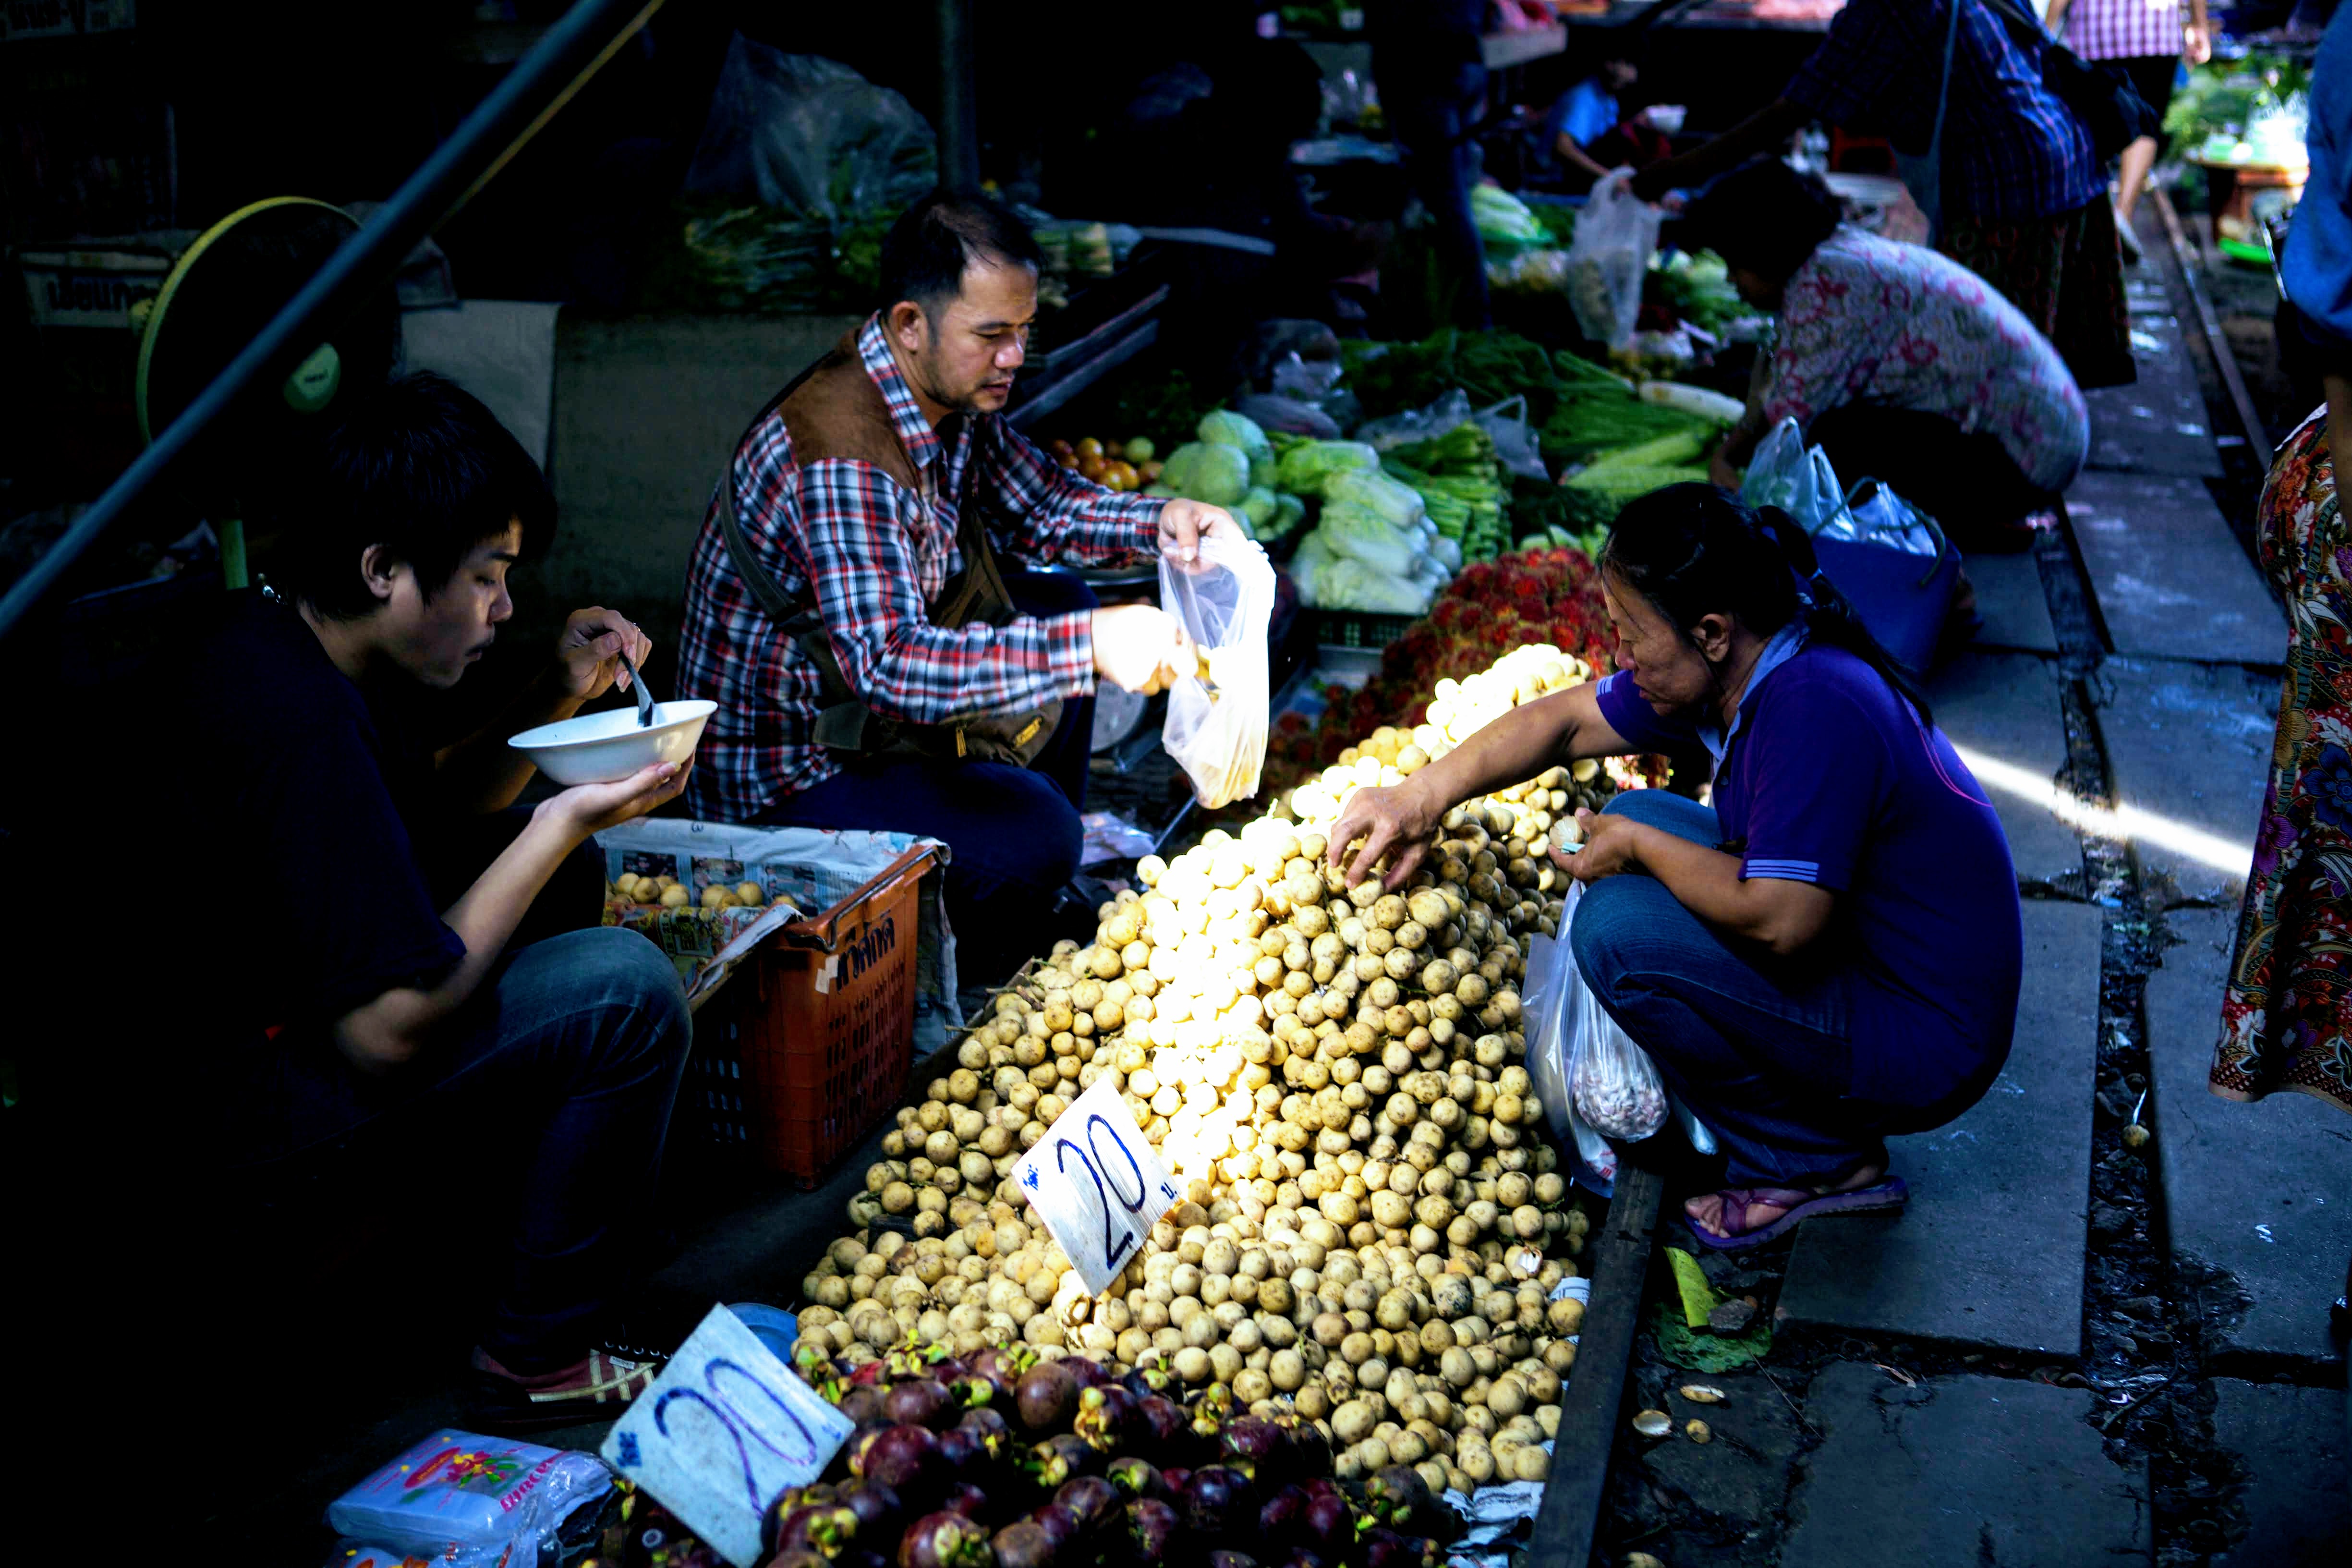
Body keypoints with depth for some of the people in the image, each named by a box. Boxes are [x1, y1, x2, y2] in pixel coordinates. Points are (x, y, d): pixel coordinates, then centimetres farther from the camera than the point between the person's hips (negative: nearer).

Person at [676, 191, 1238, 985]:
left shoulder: (953, 397, -2)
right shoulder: (839, 459, -31)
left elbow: (1042, 502, 11)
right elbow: (887, 662, -40)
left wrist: (1158, 521, -9)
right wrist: (1088, 646, -46)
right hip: (783, 771, -10)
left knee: (1059, 603, 15)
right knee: (1029, 831, -28)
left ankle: (1042, 910, 23)